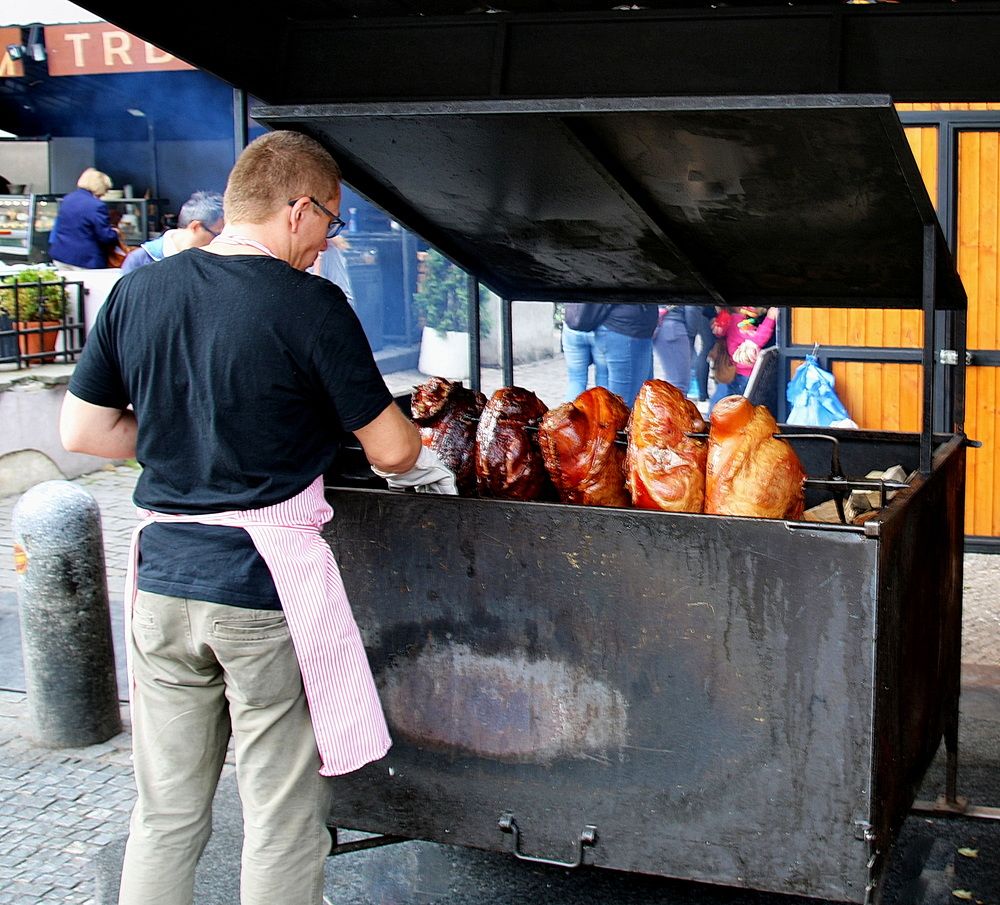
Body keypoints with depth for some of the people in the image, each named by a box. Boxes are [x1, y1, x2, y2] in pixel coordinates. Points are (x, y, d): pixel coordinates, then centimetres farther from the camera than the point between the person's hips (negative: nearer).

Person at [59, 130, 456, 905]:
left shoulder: (137, 291, 4)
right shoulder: (309, 304, -11)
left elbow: (82, 431, 9)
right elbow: (391, 450, -5)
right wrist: (426, 466, 17)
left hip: (162, 579, 5)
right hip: (268, 585, -5)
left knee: (165, 818, 16)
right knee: (283, 822, 9)